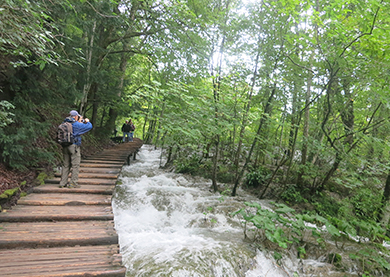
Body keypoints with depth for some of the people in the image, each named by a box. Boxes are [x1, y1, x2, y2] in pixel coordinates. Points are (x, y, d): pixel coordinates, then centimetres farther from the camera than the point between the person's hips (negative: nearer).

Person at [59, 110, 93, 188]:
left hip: (65, 146, 7)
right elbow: (89, 126, -6)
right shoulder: (76, 124, -11)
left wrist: (79, 122, 24)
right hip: (74, 146, -7)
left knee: (66, 165, 14)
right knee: (75, 165, 1)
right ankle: (73, 183, 2)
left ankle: (63, 183, 18)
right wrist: (87, 121, 14)